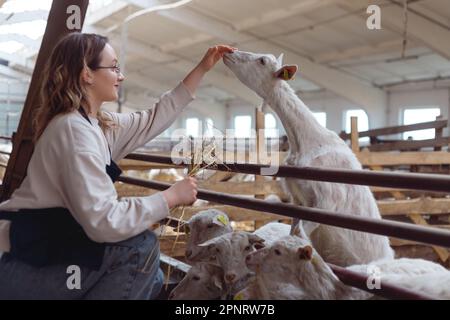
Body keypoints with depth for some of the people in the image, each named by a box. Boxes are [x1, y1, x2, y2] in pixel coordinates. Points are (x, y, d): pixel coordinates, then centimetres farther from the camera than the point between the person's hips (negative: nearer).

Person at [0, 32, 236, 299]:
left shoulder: (99, 123, 7)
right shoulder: (75, 129, -23)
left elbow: (154, 119, 19)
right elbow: (102, 220, -30)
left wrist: (202, 69, 19)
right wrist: (172, 196, -19)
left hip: (50, 250, 10)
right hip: (26, 267, -10)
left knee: (151, 279, 14)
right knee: (141, 246, -19)